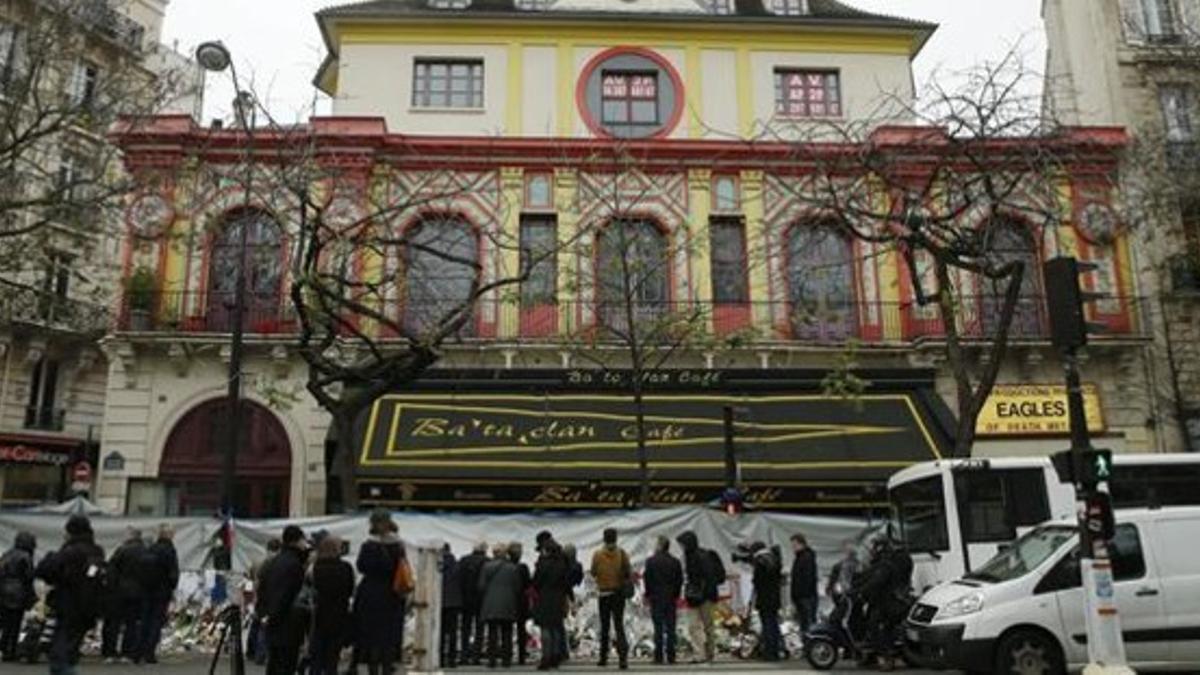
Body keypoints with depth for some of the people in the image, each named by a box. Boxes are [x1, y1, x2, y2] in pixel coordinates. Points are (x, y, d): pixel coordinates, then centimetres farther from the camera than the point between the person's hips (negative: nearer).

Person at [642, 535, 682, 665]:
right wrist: (676, 595, 13)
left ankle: (659, 656, 0)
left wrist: (648, 595, 5)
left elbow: (647, 580, -6)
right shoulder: (675, 562, 3)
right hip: (671, 599, 3)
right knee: (670, 628, 6)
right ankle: (670, 656, 6)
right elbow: (680, 580, 6)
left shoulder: (651, 561, -7)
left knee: (658, 628, 0)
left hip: (656, 598, -3)